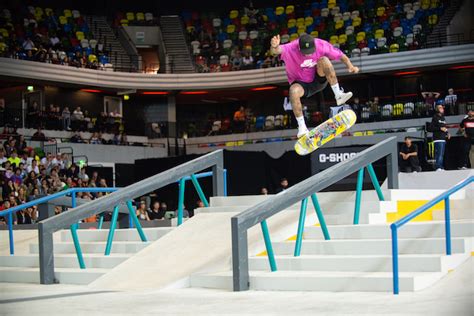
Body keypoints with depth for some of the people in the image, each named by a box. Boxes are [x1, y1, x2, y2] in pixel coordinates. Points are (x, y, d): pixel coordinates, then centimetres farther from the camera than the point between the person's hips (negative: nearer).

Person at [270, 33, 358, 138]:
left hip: (320, 80, 1)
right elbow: (277, 50, -45)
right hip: (301, 84, -1)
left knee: (324, 60, -27)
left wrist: (350, 66, -29)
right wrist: (274, 47, -69)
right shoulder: (290, 49, -25)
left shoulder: (321, 45, -19)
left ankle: (338, 95, -23)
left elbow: (341, 55, -11)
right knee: (294, 91, -36)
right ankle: (302, 127, -24)